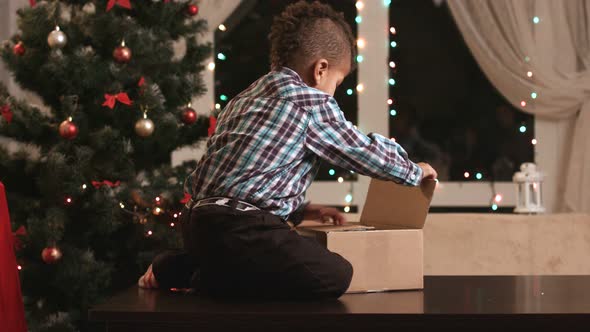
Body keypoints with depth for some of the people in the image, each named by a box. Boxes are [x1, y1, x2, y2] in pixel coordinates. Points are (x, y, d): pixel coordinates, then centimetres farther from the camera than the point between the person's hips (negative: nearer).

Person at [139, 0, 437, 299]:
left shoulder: (244, 100, 24)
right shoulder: (311, 102, -3)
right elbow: (369, 153, 4)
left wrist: (298, 210, 24)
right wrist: (415, 172, 23)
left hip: (199, 221, 10)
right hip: (236, 229, -10)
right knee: (335, 275, -16)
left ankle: (182, 268, 15)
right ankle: (209, 279, -9)